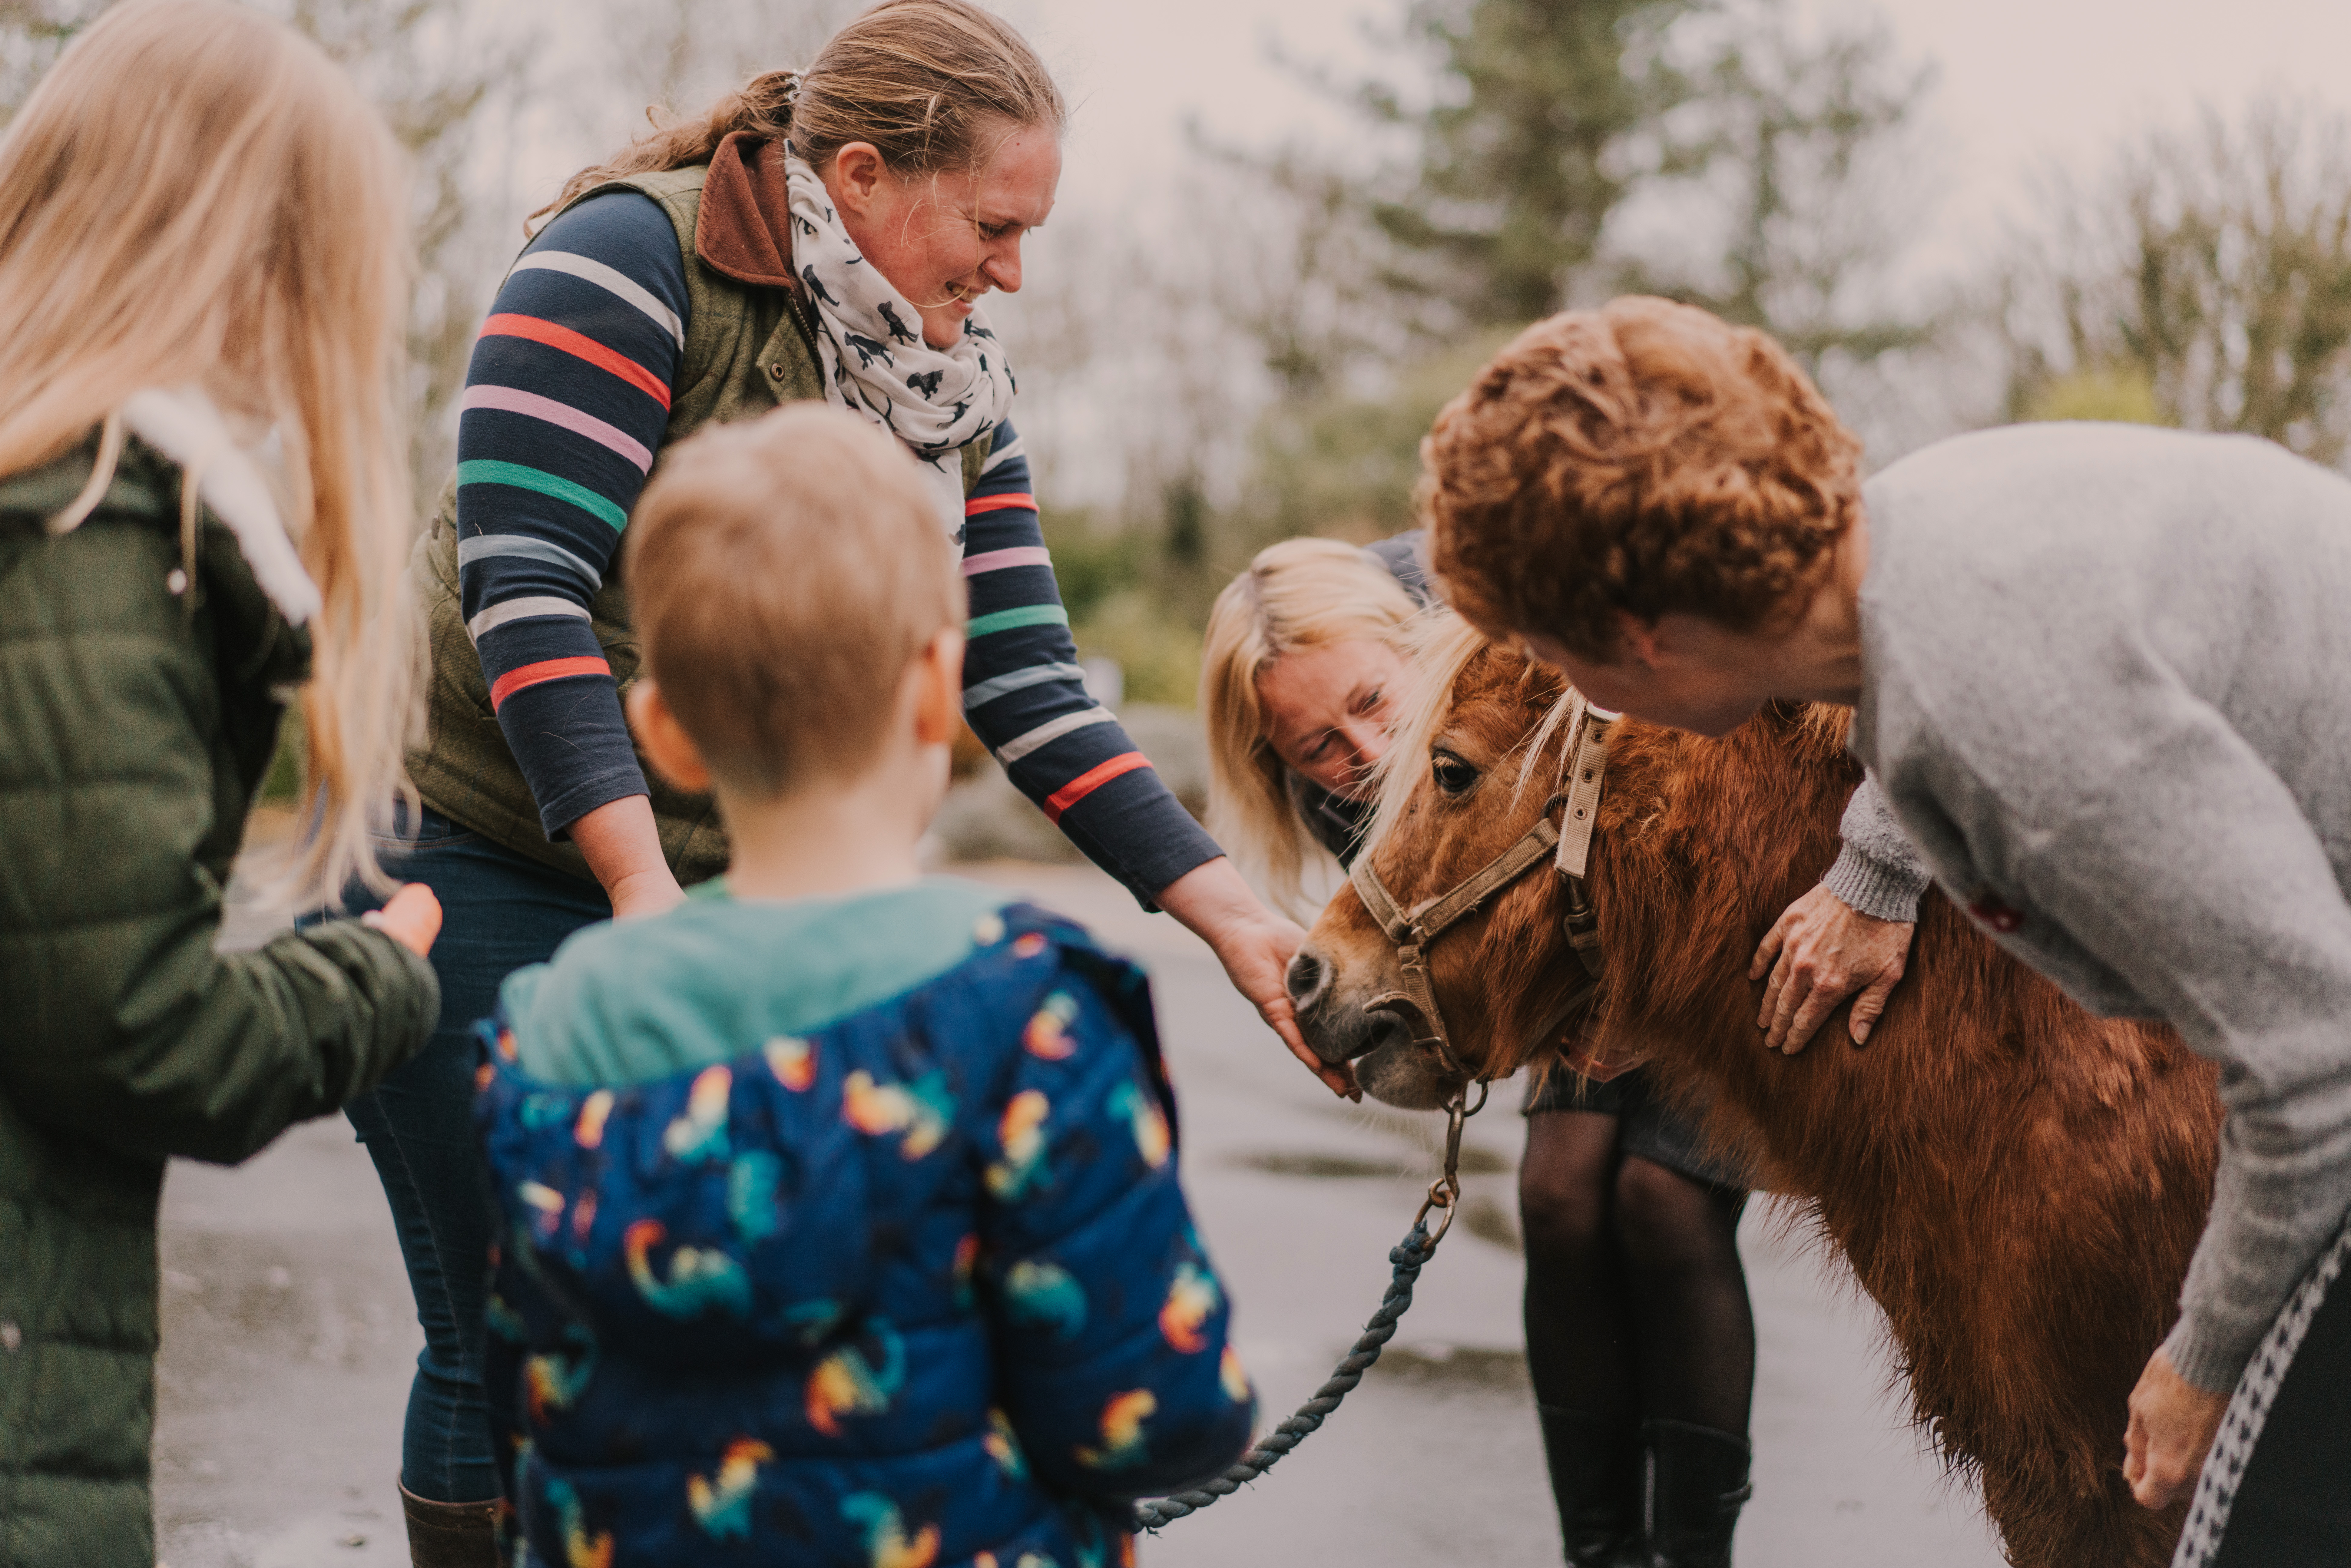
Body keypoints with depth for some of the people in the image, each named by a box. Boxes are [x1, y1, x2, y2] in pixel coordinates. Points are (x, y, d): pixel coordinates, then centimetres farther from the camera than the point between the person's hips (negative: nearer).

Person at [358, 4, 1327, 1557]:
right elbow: (523, 587, -23)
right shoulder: (634, 261, -14)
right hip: (475, 848, -6)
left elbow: (1027, 691, 5)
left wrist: (1236, 917, -4)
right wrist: (644, 891, -30)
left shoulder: (952, 388, 7)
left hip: (716, 889, 6)